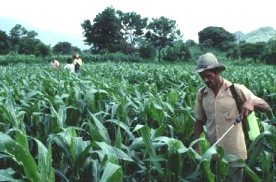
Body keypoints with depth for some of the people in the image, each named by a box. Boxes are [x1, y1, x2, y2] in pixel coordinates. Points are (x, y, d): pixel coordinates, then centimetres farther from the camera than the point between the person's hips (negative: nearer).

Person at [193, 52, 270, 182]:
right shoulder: (201, 94, 0)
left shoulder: (236, 90, -9)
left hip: (234, 153, -3)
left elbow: (266, 107, -10)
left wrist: (251, 102, -30)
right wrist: (196, 147, 2)